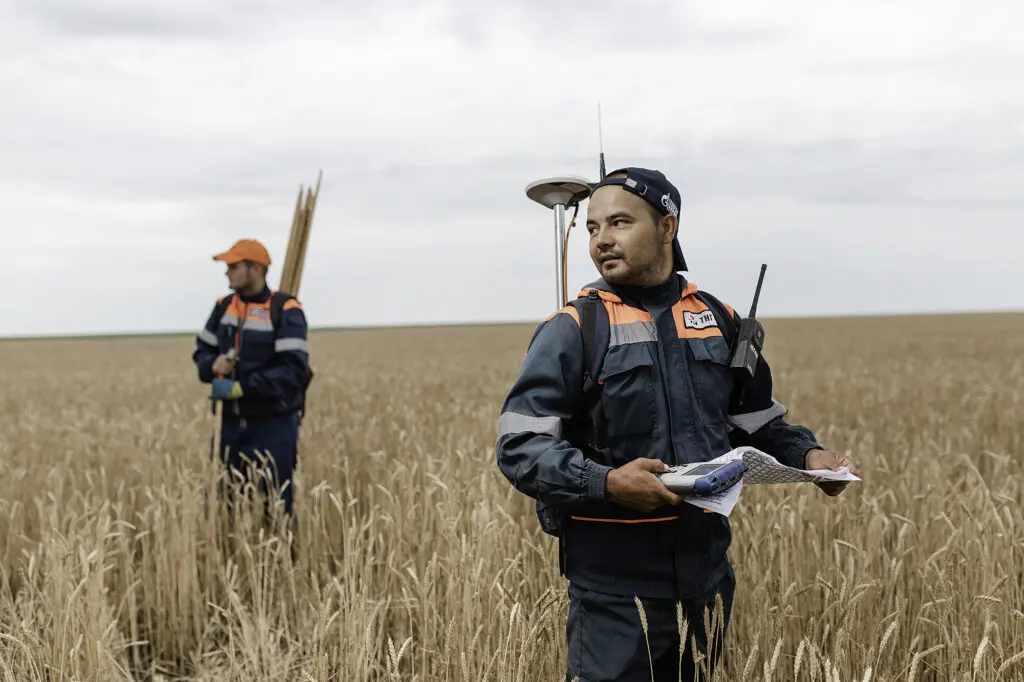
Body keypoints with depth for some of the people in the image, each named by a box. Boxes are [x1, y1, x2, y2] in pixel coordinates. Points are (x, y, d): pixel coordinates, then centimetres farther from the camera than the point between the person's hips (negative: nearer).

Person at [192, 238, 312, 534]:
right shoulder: (224, 306, 8)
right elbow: (202, 351, 16)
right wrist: (213, 366, -9)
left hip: (274, 428, -6)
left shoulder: (285, 311, -12)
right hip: (231, 424, 6)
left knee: (277, 508, 0)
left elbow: (293, 370, -20)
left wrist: (240, 387, -23)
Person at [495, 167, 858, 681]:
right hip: (614, 584, -5)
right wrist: (605, 483, -27)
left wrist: (806, 455, 0)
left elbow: (758, 425, 20)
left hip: (706, 573, 5)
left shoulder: (720, 322, 10)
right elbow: (519, 446, -12)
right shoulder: (572, 331, -6)